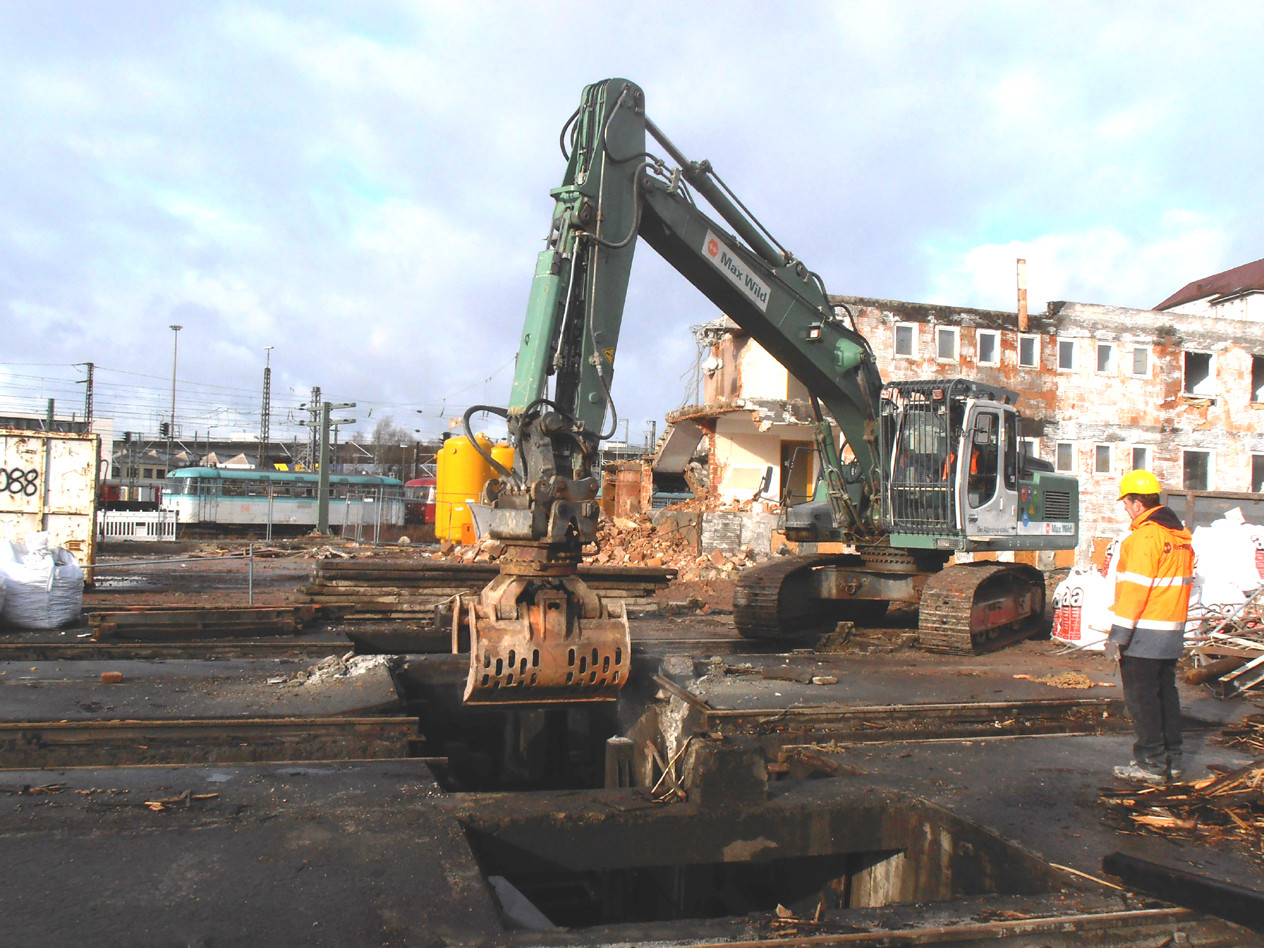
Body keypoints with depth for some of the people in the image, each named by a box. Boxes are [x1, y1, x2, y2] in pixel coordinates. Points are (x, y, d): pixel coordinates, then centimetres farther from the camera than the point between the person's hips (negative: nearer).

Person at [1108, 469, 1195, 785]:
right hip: (1173, 629, 9)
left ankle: (1151, 764, 4)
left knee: (1141, 697, -1)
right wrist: (1175, 620, 22)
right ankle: (1172, 760, 22)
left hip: (1144, 632, -9)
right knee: (1166, 693, 16)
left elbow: (1135, 589, -21)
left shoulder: (1144, 536, -18)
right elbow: (1185, 581, 16)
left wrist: (1118, 633, -18)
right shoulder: (1180, 535, 11)